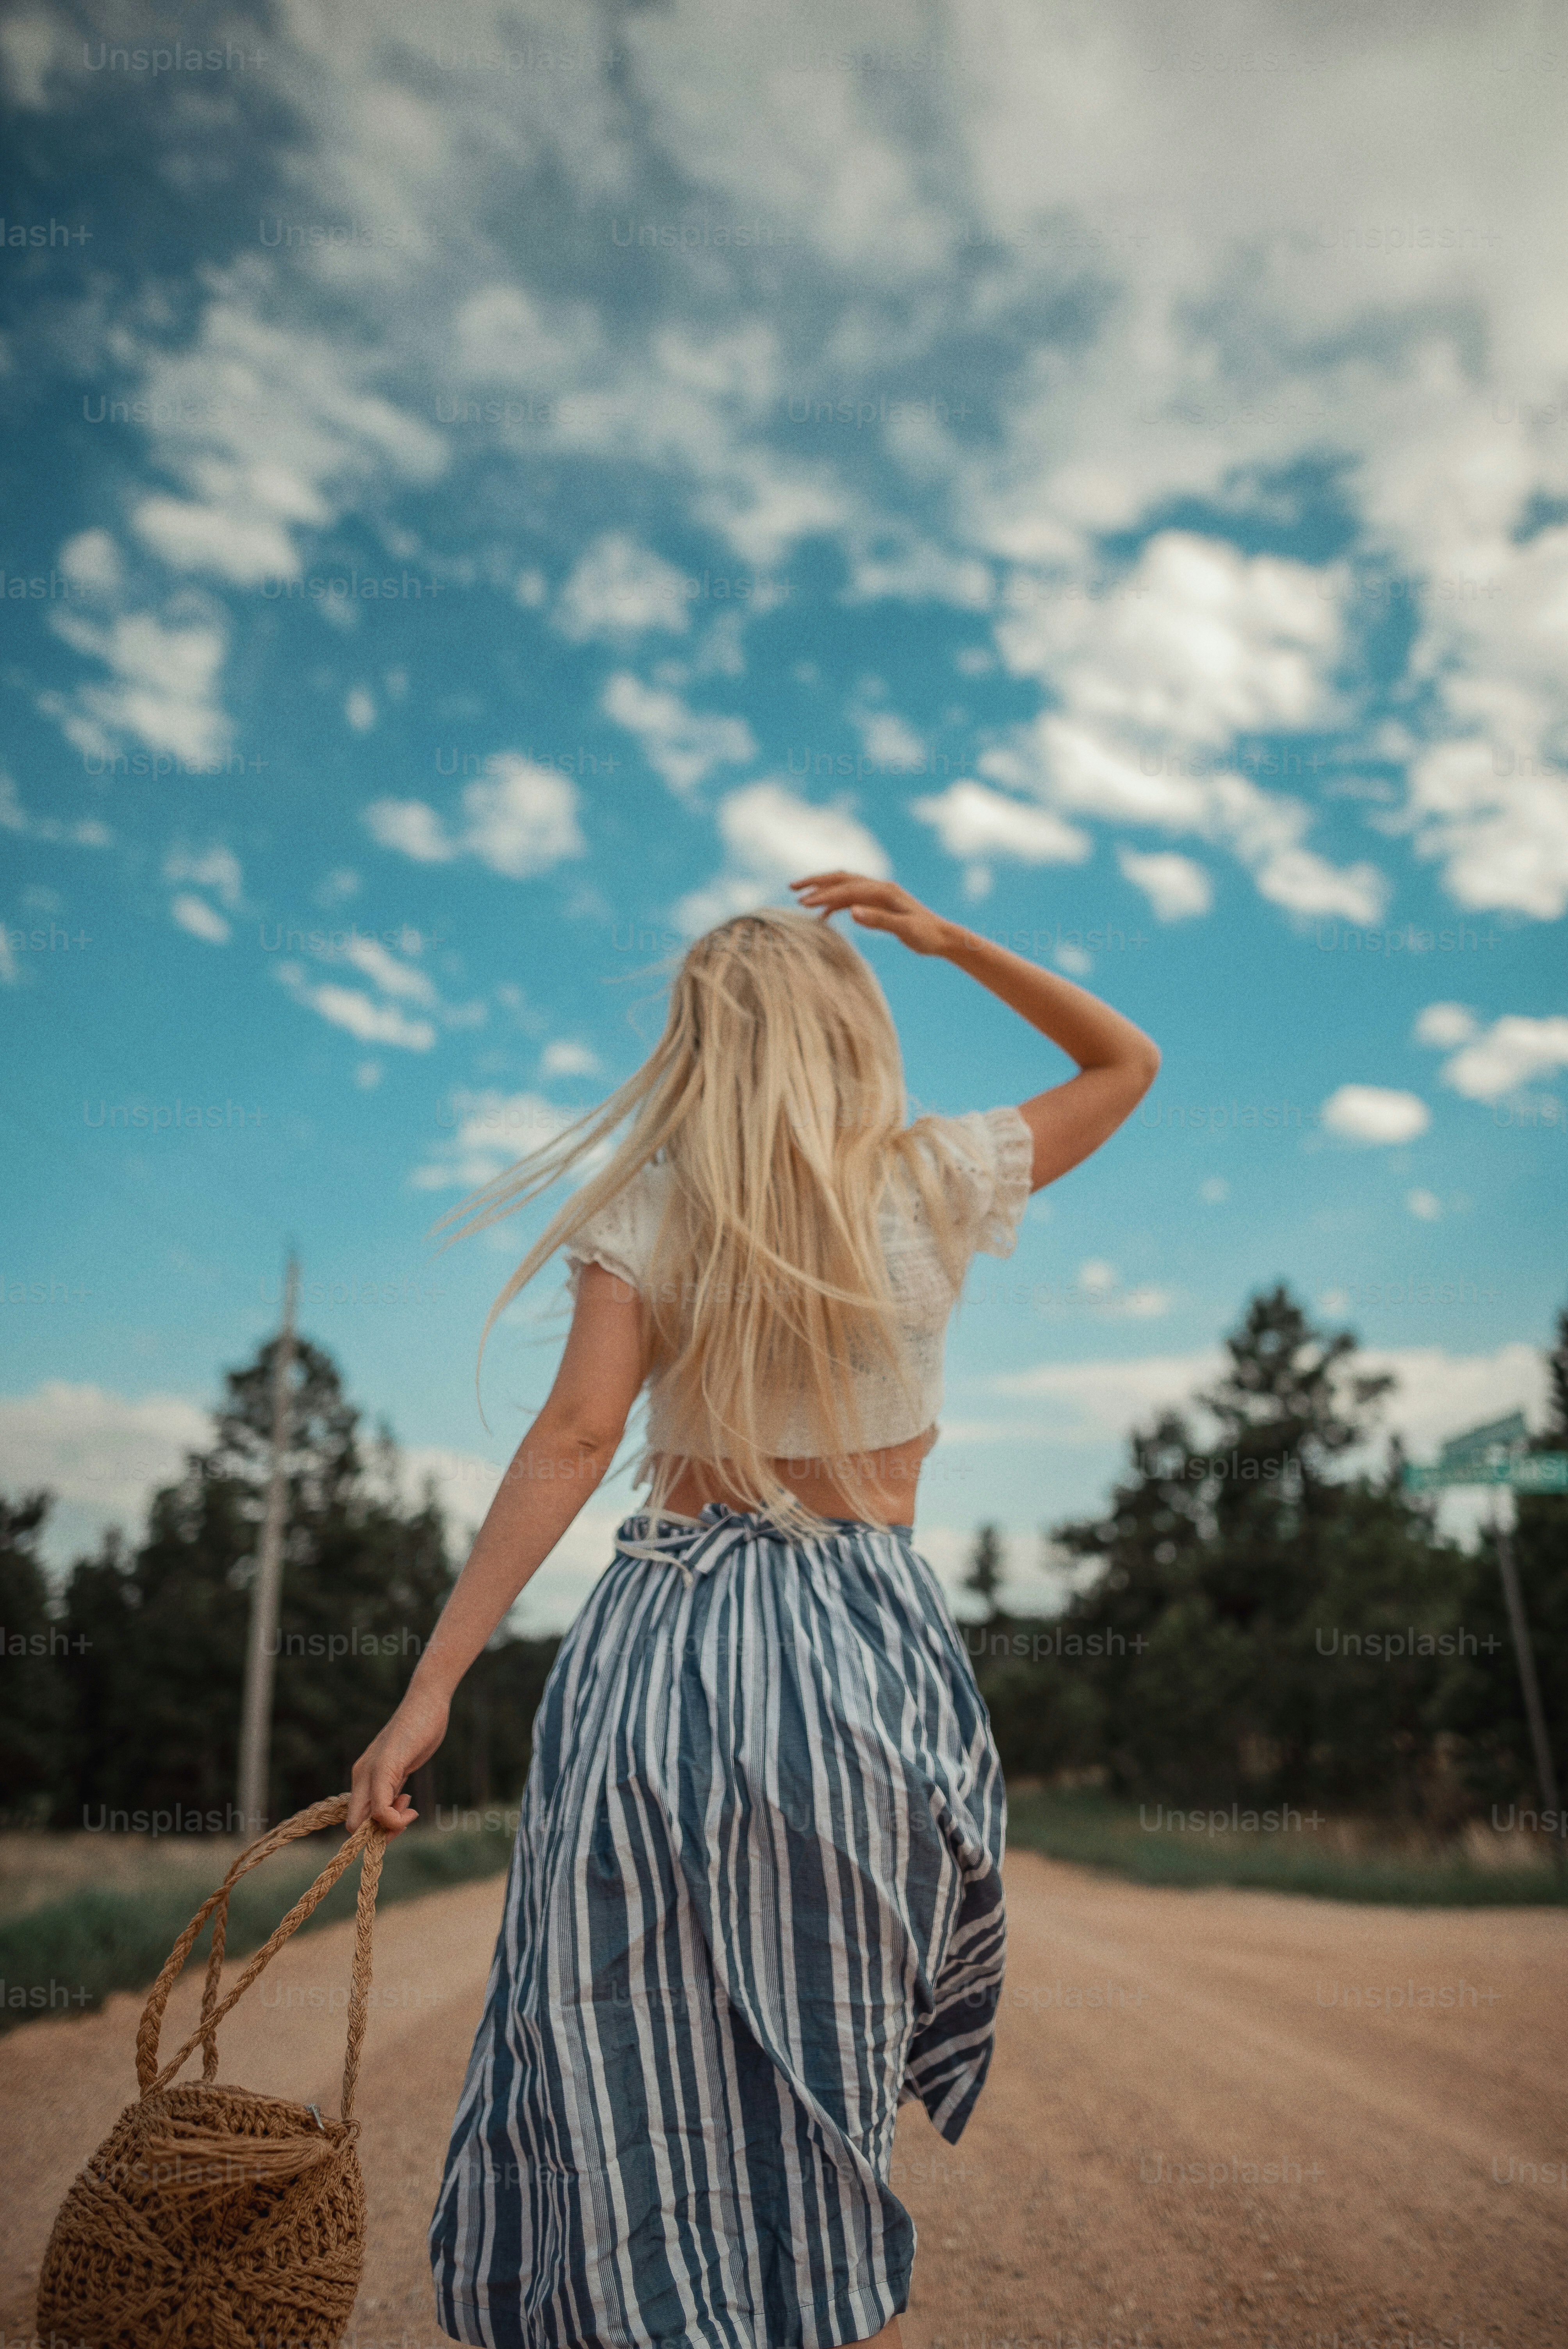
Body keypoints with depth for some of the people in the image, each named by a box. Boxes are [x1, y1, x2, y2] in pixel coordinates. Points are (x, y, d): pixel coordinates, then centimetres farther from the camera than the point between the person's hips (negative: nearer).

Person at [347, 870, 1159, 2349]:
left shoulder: (648, 1202, -1)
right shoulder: (930, 1180, 0)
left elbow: (574, 1438, -11)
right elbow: (1128, 1064, 15)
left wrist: (433, 1686, -11)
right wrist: (949, 939, 10)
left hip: (659, 1641, 0)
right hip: (859, 1649, 0)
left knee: (629, 2092, 12)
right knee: (815, 2122, 15)